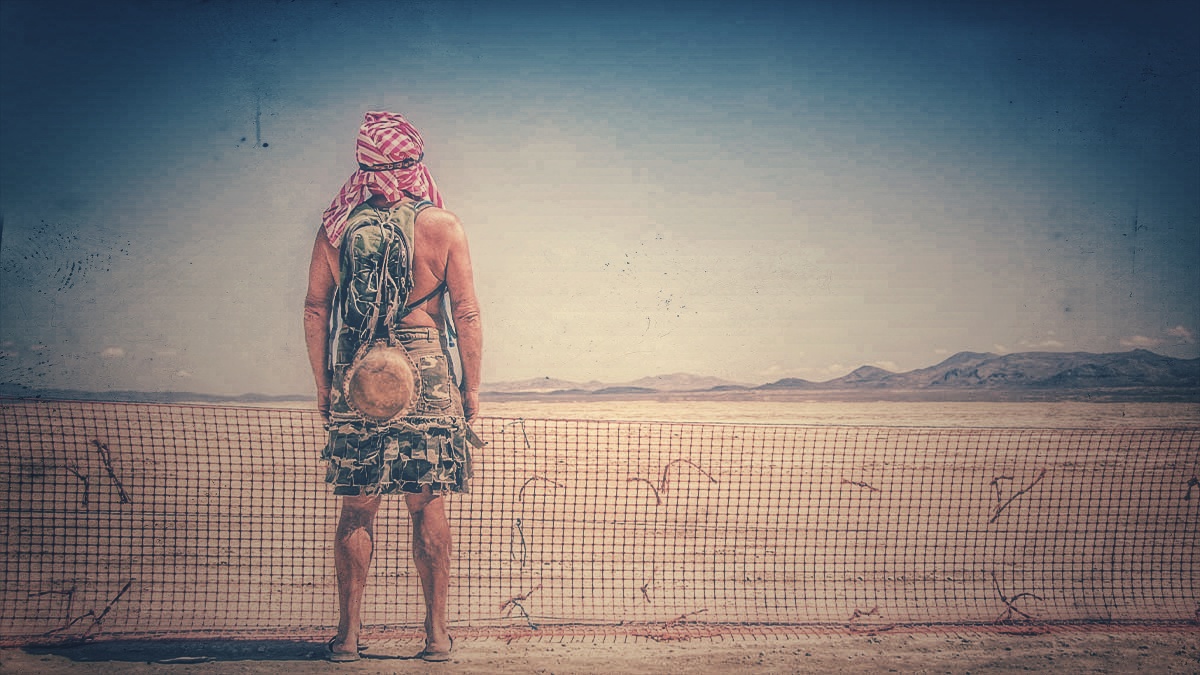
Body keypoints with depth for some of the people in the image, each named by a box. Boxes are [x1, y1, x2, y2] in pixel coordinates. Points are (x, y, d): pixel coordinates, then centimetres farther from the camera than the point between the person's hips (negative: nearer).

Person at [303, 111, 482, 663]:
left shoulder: (336, 224, 5)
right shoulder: (442, 224, -1)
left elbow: (315, 308, 6)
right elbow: (467, 312, -2)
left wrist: (323, 383, 13)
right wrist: (472, 388, 6)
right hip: (426, 370, -1)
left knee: (356, 510, 9)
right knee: (428, 507, 7)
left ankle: (348, 633, 12)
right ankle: (436, 633, 12)